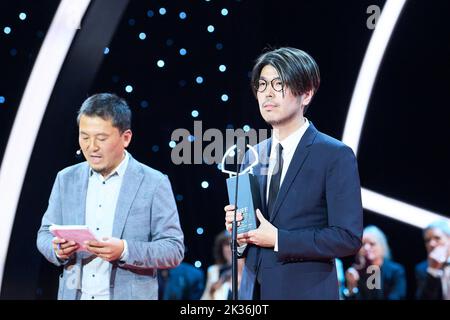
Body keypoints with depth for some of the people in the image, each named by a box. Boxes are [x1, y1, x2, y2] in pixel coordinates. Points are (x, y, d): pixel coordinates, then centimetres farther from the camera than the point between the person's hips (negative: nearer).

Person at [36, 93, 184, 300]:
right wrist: (58, 249, -11)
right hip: (73, 294, 3)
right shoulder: (66, 179, 7)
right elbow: (45, 234, 12)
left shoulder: (154, 183, -5)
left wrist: (125, 251, -23)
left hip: (130, 295, -3)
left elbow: (174, 250, -8)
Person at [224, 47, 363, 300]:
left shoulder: (336, 156, -7)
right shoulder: (253, 157, 11)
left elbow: (348, 238, -14)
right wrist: (240, 233, -4)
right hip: (254, 291, 5)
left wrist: (278, 239, -15)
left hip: (306, 290, -5)